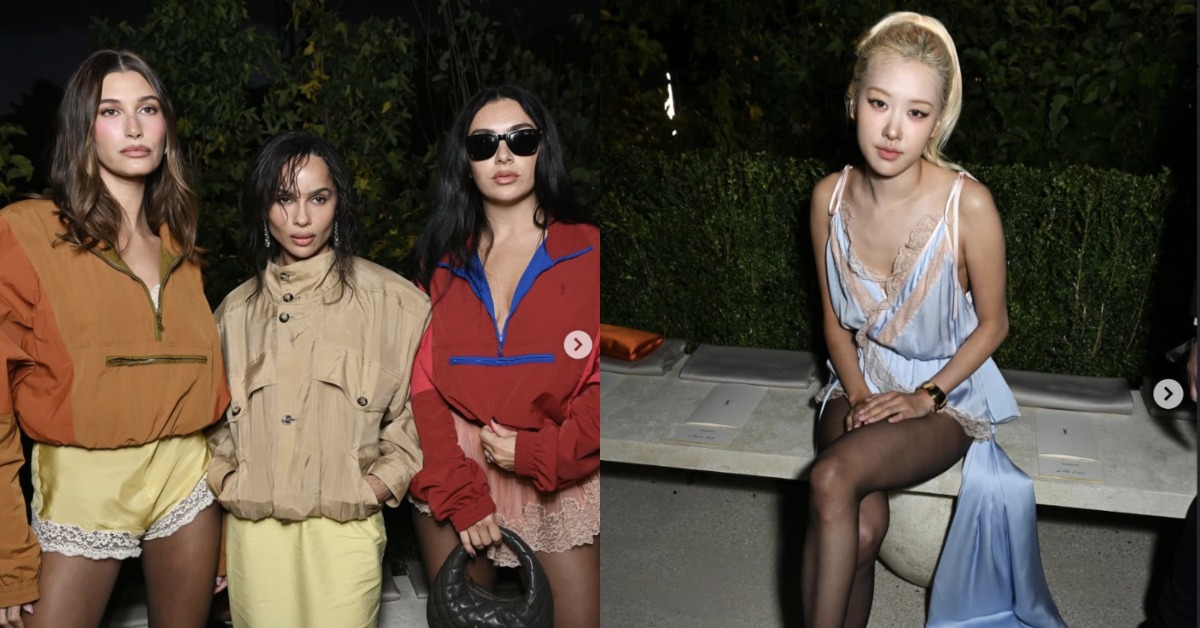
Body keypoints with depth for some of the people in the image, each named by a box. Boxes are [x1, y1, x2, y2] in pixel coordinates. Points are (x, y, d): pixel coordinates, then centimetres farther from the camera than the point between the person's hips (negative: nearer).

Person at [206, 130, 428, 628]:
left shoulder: (393, 301, -3)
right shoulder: (237, 310, 10)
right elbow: (211, 416, 19)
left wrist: (381, 482, -7)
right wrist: (223, 479, 6)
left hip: (345, 527, -3)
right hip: (252, 529, 3)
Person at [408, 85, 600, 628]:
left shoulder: (587, 252, -1)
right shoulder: (442, 262, 7)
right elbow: (422, 381, 0)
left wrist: (540, 453, -14)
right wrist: (458, 494, -10)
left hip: (559, 480, -2)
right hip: (453, 482, 2)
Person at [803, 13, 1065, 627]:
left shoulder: (967, 203, -19)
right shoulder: (831, 196, -7)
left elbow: (992, 324, -5)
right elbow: (835, 317, 5)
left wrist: (926, 396, -13)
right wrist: (856, 393, -9)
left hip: (947, 390, -3)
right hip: (861, 381, 3)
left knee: (832, 479, -30)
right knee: (860, 528, -26)